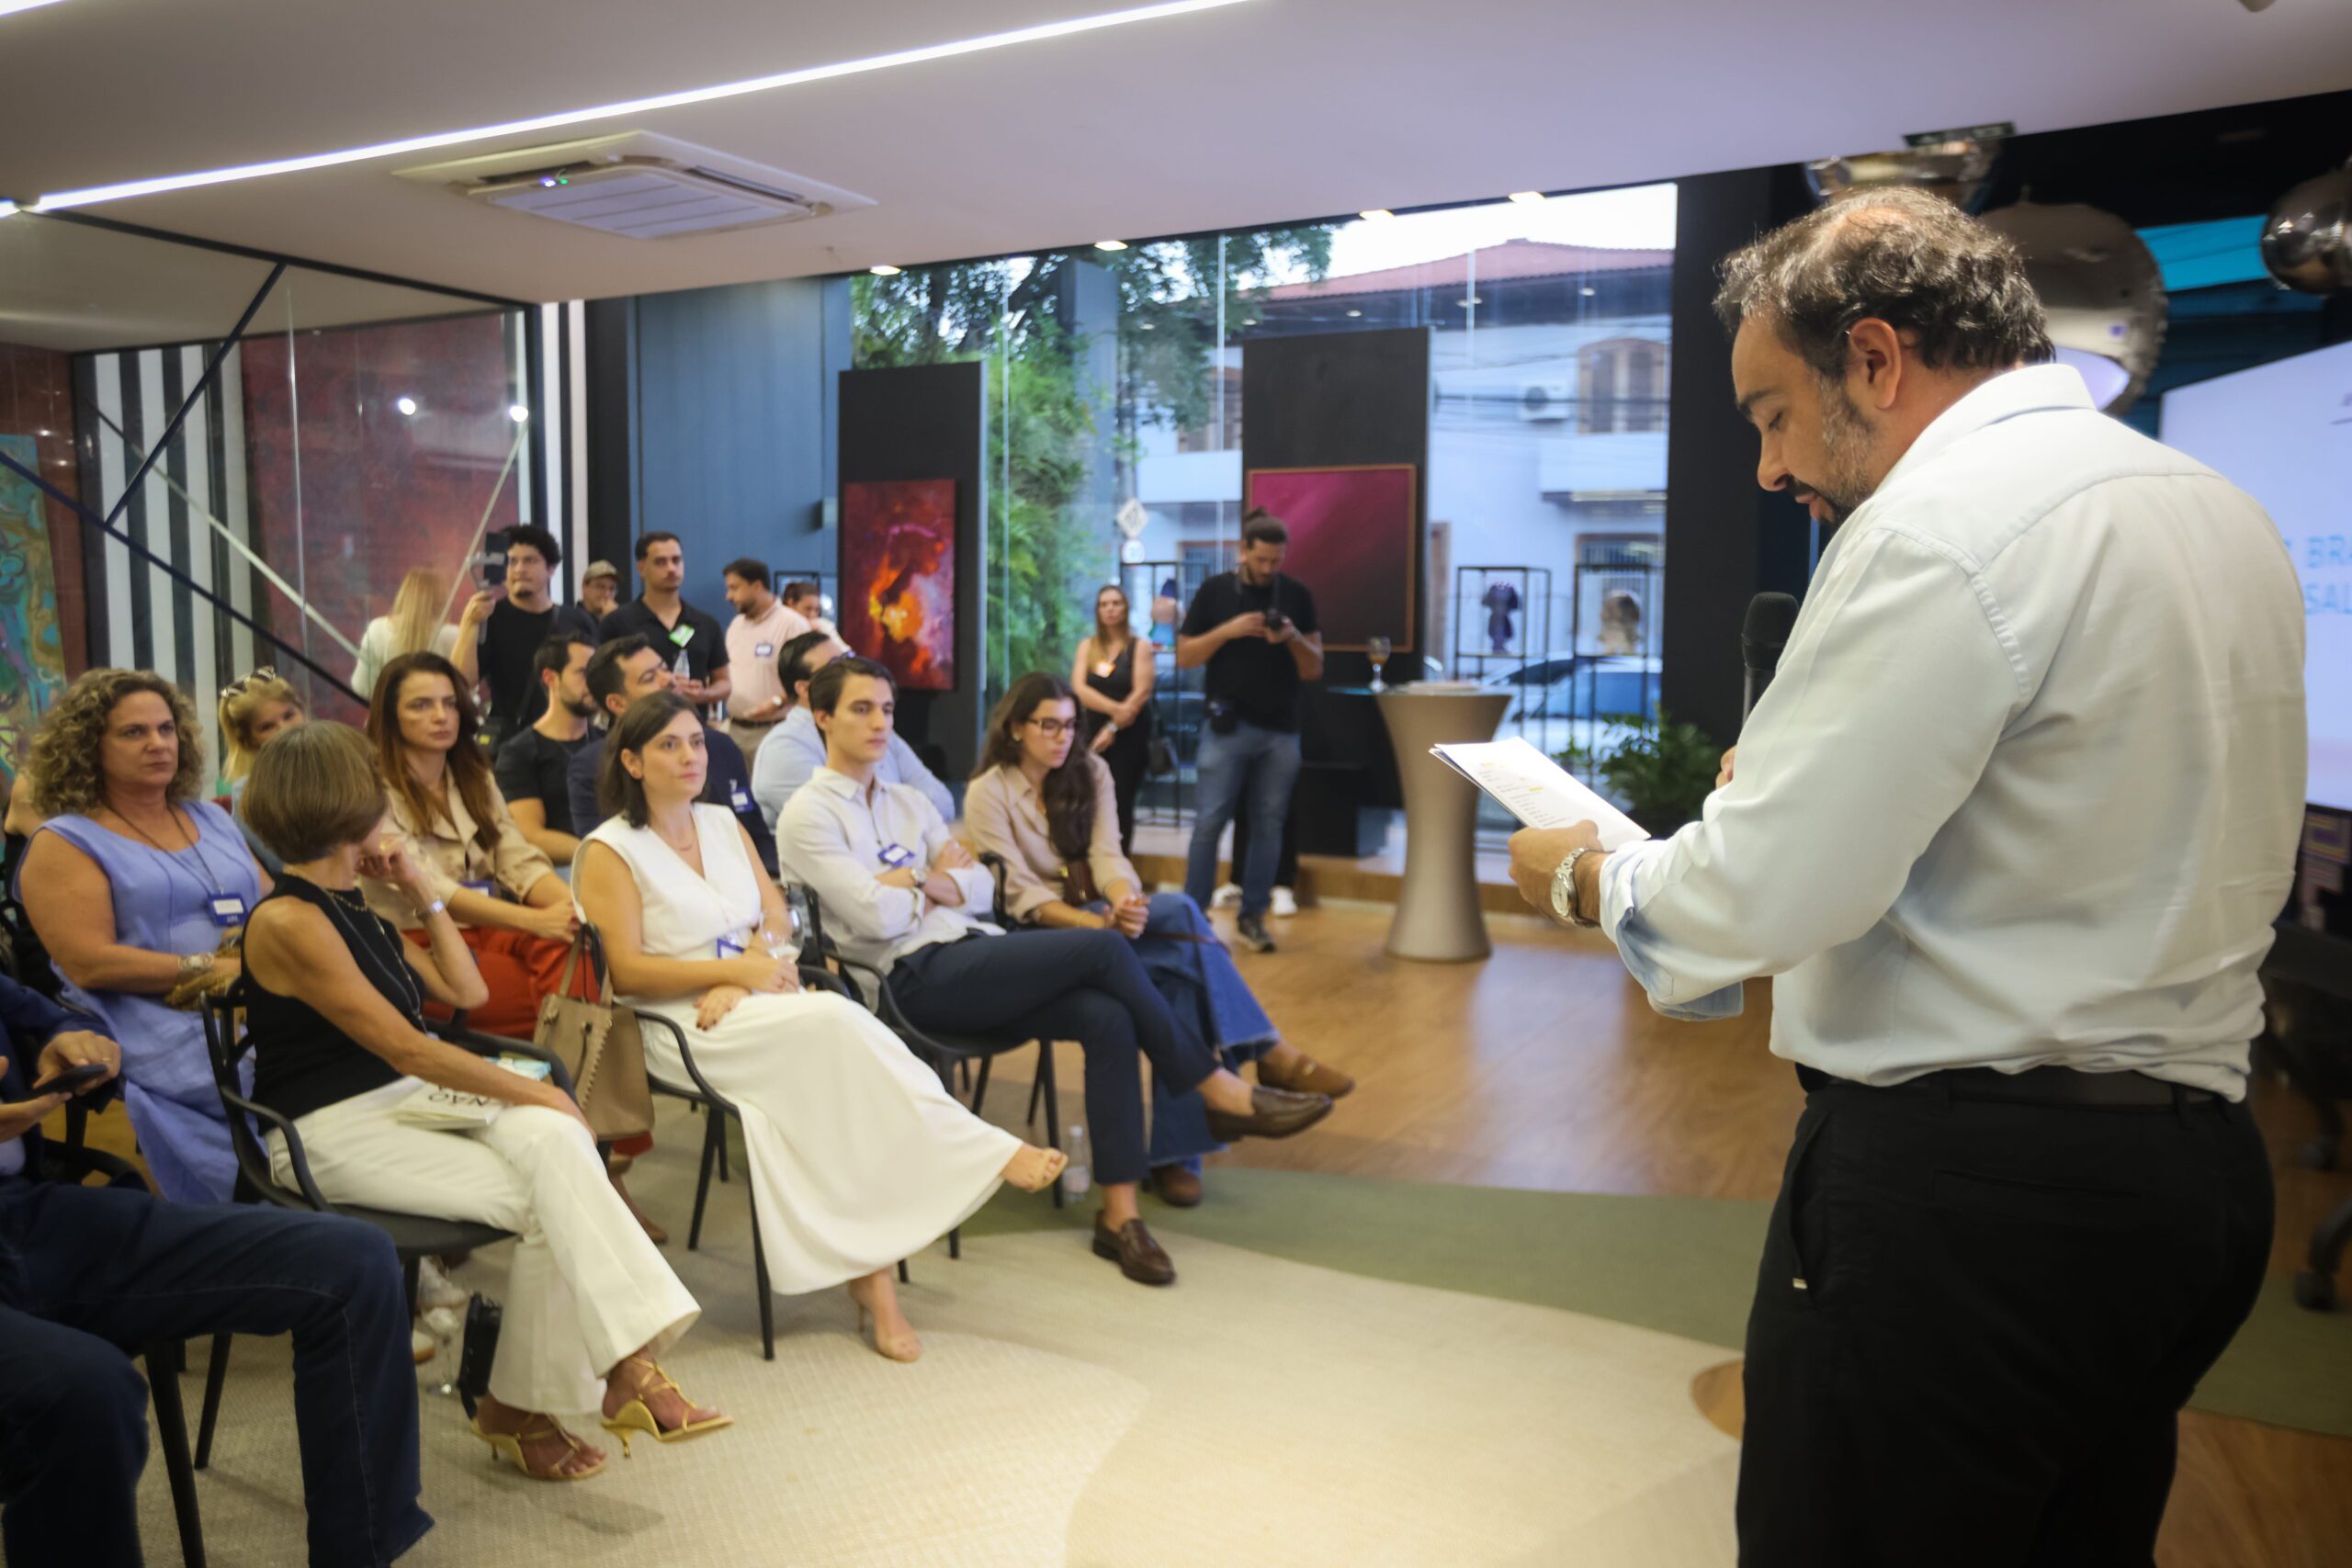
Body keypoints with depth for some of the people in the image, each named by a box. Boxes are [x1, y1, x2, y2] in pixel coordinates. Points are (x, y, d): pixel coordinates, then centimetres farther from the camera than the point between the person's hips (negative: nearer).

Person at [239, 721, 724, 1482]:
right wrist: (534, 1091, -16)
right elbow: (406, 1049, -19)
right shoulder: (288, 921, -14)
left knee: (554, 1140, -22)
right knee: (544, 1196, -23)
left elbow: (467, 991, 16)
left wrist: (424, 891, 11)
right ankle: (625, 1370, -15)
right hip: (330, 1133, -7)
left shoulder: (352, 912, 14)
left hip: (404, 1102, 8)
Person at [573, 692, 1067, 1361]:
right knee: (837, 1021, -30)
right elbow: (627, 971, -9)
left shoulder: (725, 825, 18)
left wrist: (740, 982, -9)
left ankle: (871, 1272, -26)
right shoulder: (610, 852, 0)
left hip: (760, 1005, 5)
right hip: (683, 1028, -5)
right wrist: (735, 968, -16)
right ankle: (989, 1154, -22)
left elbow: (777, 920, 11)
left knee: (842, 1080, -27)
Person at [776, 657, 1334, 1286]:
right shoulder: (808, 815, 0)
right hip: (916, 976, -7)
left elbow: (981, 888, 15)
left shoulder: (907, 802, 22)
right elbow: (875, 916, -12)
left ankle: (1119, 1212, -16)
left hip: (973, 953, 7)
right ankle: (1221, 1092, -6)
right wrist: (933, 879, 7)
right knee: (1106, 949, -21)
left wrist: (925, 884, -5)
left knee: (1108, 1017, -21)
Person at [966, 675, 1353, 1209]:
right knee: (1180, 912, -30)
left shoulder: (1090, 770, 9)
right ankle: (1268, 1052, -26)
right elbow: (1019, 894, -14)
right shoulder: (988, 794, -6)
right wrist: (1098, 923, -31)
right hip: (1040, 935, -5)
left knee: (1183, 978, -29)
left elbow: (1107, 855, -4)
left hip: (1099, 916, 5)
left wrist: (1126, 901, -29)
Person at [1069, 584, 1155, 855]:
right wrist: (1114, 708, -17)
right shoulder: (1087, 646, 10)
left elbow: (1140, 693, -8)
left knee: (1121, 804, -4)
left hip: (1130, 736, -3)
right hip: (1095, 733, 3)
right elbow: (1079, 689, -3)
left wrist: (1113, 728, -12)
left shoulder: (1139, 645, 1)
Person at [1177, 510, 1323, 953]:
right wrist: (1228, 630, -12)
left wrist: (1293, 639, -12)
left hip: (1281, 729, 2)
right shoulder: (1215, 591, 2)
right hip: (1228, 725, -2)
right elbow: (1184, 656, 1)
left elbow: (1315, 670, 7)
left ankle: (1252, 916, 13)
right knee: (1210, 821, -4)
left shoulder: (1298, 595, 7)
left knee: (1268, 824, 5)